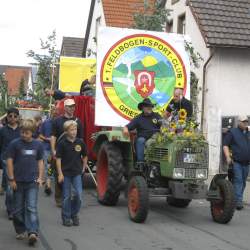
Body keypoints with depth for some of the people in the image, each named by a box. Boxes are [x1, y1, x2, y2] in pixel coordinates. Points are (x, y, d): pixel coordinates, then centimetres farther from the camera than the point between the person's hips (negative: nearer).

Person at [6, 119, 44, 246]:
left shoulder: (38, 144, 1)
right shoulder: (15, 144, -6)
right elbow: (9, 161, -4)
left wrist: (40, 177, 2)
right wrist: (11, 179, -6)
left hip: (32, 182, 0)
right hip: (18, 182, 0)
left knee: (32, 208, -7)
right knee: (18, 209, 10)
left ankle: (33, 232, -12)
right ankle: (20, 230, 25)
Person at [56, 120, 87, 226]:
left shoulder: (80, 142, -1)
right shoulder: (62, 143, -8)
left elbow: (84, 156, 13)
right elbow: (58, 159, -7)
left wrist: (83, 168, 11)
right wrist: (60, 174, -10)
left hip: (77, 173, 2)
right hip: (65, 173, -2)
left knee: (79, 194, -7)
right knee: (66, 197, 5)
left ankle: (74, 214, 15)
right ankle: (66, 218, 18)